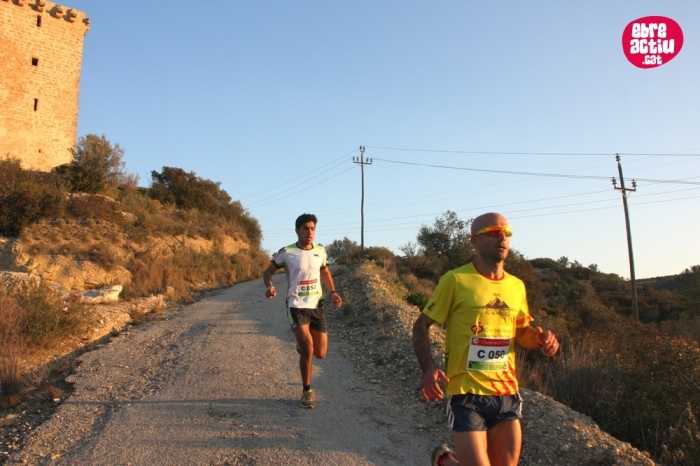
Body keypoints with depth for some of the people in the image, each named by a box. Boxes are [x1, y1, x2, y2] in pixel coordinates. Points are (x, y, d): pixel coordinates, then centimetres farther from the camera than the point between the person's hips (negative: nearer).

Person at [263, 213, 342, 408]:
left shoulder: (320, 251, 3)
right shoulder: (286, 252, -9)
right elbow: (268, 272, 1)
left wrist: (333, 292, 8)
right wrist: (269, 286, -20)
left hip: (316, 306, 4)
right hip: (296, 306, -4)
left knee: (320, 353, 4)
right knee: (308, 350, -14)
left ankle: (303, 345, 40)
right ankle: (307, 391, 8)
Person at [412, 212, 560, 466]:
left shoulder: (517, 286, 6)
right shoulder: (455, 280, -10)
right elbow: (421, 326, -5)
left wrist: (540, 338, -3)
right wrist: (428, 369, -20)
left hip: (507, 394, 6)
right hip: (467, 393, -5)